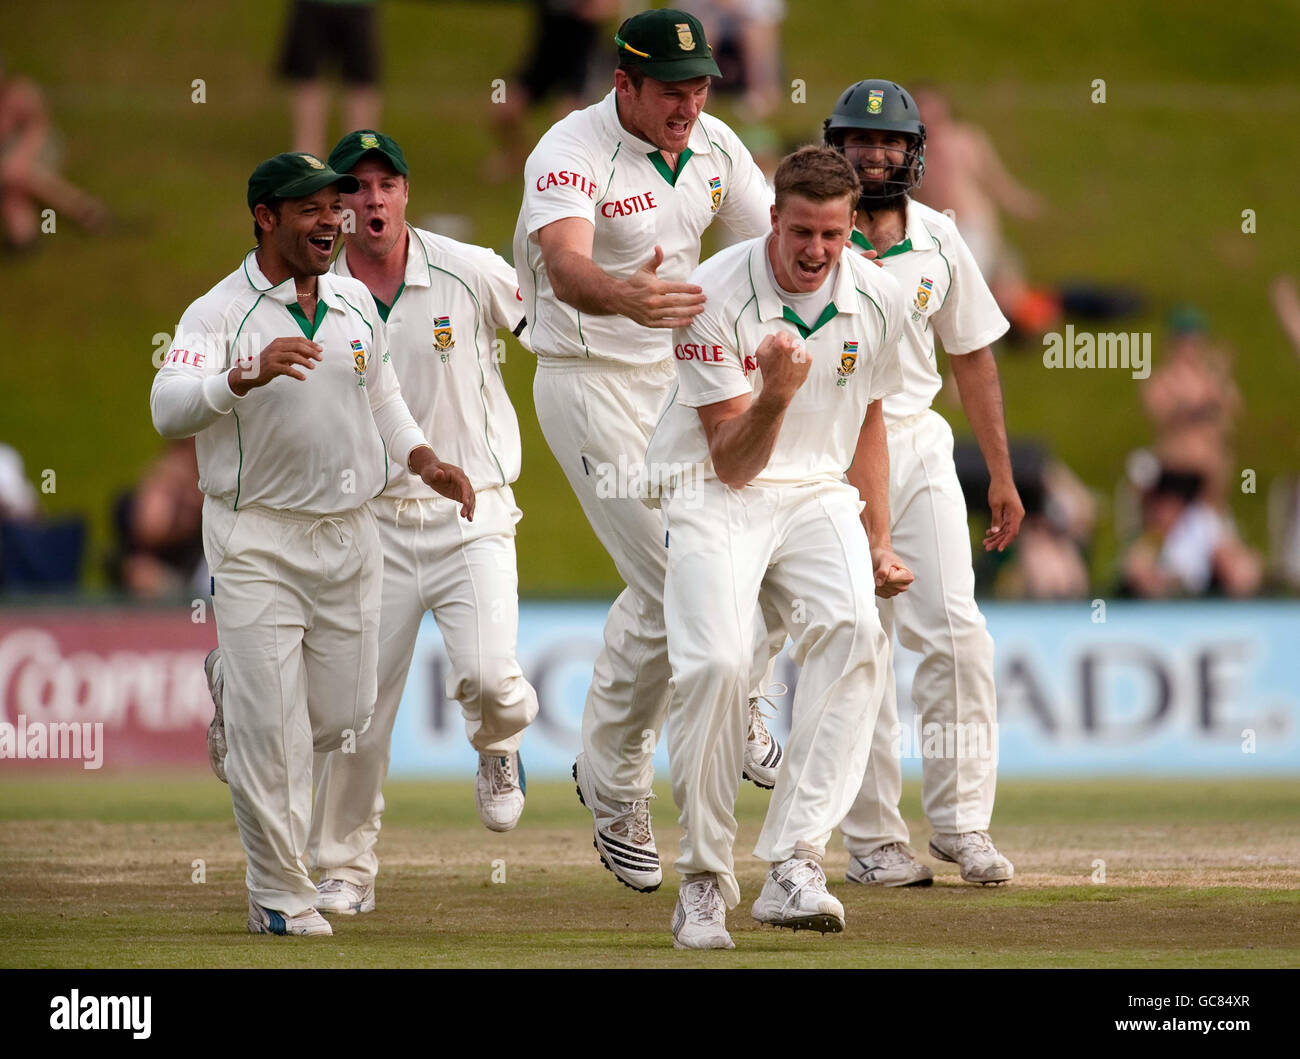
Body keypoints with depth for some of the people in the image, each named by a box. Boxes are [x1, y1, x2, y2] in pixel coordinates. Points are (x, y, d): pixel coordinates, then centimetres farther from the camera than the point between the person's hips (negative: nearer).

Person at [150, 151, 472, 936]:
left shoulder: (357, 304, 8)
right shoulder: (220, 313, -10)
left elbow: (382, 399, 21)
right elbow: (169, 408, -25)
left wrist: (424, 460, 4)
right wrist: (248, 375, -41)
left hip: (350, 535, 5)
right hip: (256, 540, -5)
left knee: (343, 714, 9)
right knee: (271, 729, -7)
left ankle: (234, 683, 39)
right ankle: (281, 897, 3)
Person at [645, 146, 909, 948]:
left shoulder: (877, 300, 0)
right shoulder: (714, 297, -15)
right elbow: (733, 463, -14)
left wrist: (879, 546, 16)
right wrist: (776, 393, -33)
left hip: (819, 493, 3)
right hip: (715, 496, -3)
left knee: (854, 630, -28)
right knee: (716, 663, -27)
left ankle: (795, 864, -32)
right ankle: (705, 882, -8)